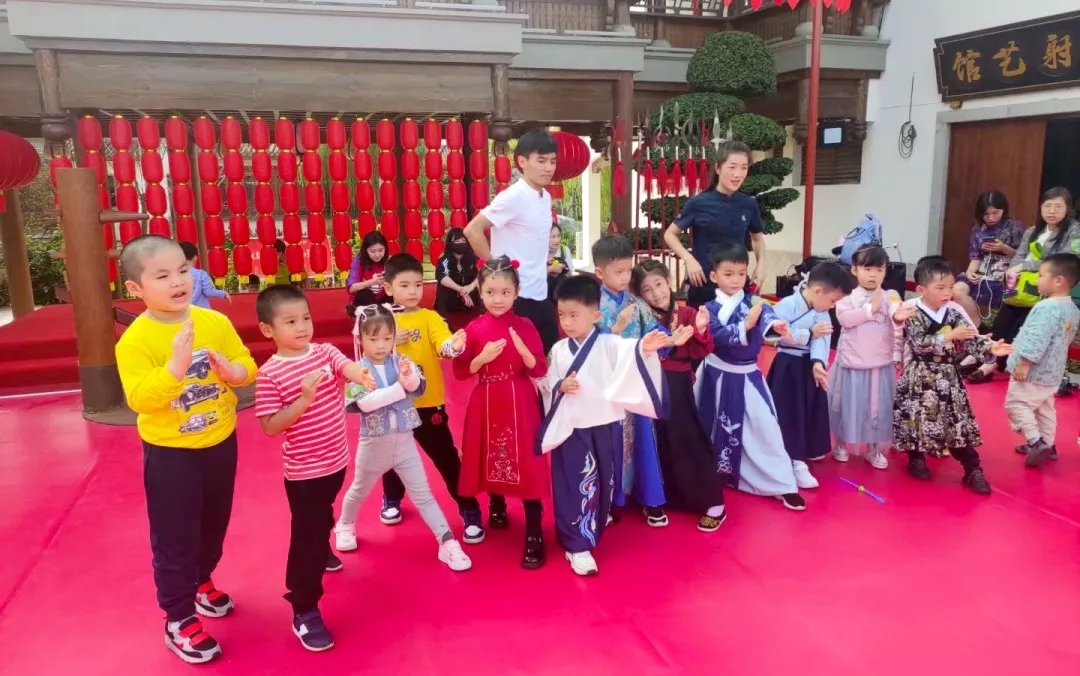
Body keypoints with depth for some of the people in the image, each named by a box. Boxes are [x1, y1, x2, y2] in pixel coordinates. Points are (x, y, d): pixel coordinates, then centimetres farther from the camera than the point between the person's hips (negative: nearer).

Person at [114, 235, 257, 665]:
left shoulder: (215, 321, -6)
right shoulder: (135, 339, -18)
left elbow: (248, 369, -2)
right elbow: (139, 400, -26)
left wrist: (230, 369, -23)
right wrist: (177, 365, -37)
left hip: (220, 443, 5)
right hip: (170, 453, -5)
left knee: (214, 525, 23)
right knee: (174, 538, 8)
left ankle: (199, 582, 50)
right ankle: (178, 619, 26)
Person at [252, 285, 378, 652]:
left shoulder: (325, 352, -6)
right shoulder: (269, 374, -18)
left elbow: (348, 367, -25)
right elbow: (270, 428, -20)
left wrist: (362, 375, -48)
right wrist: (304, 399, -33)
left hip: (335, 460, 6)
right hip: (303, 470, -6)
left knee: (323, 518, 32)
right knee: (306, 534, 0)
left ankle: (322, 550, 62)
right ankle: (304, 612, 13)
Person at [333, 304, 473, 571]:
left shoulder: (401, 362, -6)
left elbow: (418, 387, -23)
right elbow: (364, 403, -26)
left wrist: (410, 376, -45)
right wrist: (400, 386, -29)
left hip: (404, 440, 1)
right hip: (374, 443, -1)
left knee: (422, 494, 4)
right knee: (360, 490, 23)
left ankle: (447, 543, 6)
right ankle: (345, 525, 50)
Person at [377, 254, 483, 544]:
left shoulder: (430, 318, -6)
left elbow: (444, 344, -25)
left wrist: (455, 346, -48)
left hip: (429, 404, -3)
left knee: (447, 459, 1)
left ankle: (470, 512, 13)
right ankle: (392, 500, 46)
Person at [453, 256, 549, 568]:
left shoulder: (525, 326, -3)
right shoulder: (474, 329, -1)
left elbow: (540, 370, -6)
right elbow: (460, 372, -1)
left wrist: (523, 350, -23)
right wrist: (482, 358, -17)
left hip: (520, 405, -2)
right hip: (486, 405, 2)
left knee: (526, 465, -4)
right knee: (491, 460, 14)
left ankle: (534, 536, 3)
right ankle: (497, 506, 44)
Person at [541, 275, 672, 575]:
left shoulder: (609, 345, -9)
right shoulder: (559, 350, 0)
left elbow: (629, 351, -29)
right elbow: (548, 383, 6)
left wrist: (644, 348, -51)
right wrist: (560, 387, -16)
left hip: (605, 426, 0)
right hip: (570, 428, 0)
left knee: (604, 481, 14)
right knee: (574, 485, 2)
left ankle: (591, 533, 36)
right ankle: (578, 546, 12)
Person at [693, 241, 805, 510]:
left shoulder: (752, 301, -3)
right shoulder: (711, 309, -9)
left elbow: (767, 313, -24)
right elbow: (720, 336, -25)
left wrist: (776, 324, -46)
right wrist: (746, 325, -39)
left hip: (748, 376, 2)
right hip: (719, 376, -1)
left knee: (765, 428, 1)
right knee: (715, 429, 14)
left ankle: (784, 484, 11)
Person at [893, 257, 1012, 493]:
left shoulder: (954, 315, 3)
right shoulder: (914, 316, -12)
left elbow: (971, 340, -2)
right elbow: (919, 344, -24)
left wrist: (990, 348, -20)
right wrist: (949, 336, -28)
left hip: (949, 378, 4)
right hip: (921, 378, -4)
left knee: (959, 421, 6)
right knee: (918, 417, 4)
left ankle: (973, 469, 12)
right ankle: (917, 459, 25)